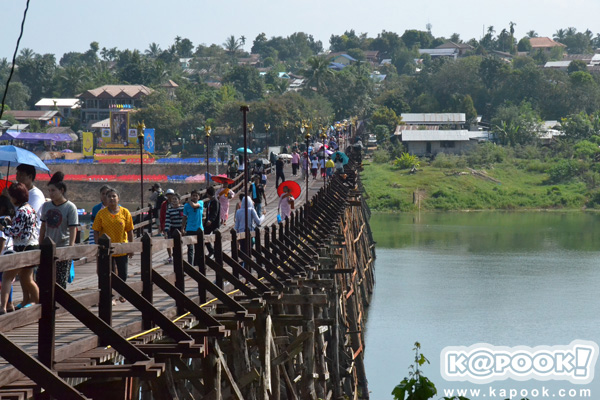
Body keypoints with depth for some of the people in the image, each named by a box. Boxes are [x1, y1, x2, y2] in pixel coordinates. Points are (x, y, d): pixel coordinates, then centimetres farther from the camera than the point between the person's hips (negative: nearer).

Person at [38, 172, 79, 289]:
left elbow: (73, 229, -10)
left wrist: (71, 248, -18)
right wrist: (40, 245, 13)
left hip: (63, 248, -5)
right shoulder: (46, 206, 7)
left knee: (61, 280, -4)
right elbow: (43, 226, 15)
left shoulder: (70, 207, -8)